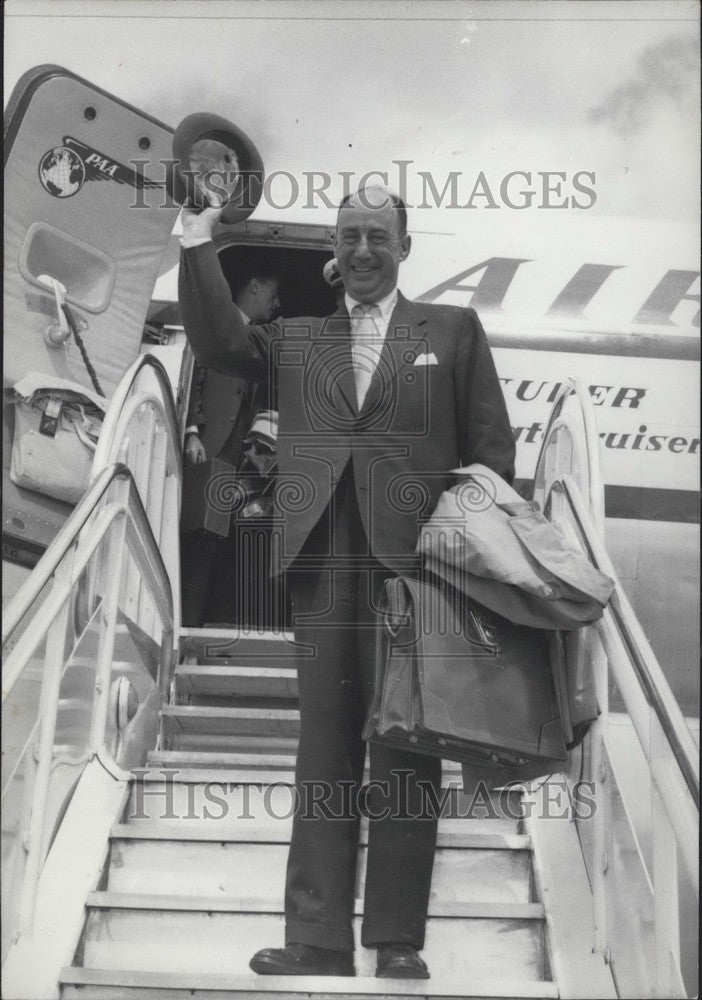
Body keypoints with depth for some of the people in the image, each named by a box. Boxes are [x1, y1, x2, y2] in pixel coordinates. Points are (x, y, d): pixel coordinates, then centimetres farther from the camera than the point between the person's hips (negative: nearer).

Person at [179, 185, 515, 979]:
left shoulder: (453, 330, 11)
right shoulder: (296, 339, 19)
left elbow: (491, 449, 7)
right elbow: (217, 343, 4)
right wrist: (199, 242, -3)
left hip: (415, 557, -2)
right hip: (323, 562, 2)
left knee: (406, 748, 1)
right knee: (325, 747, 3)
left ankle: (397, 939, 9)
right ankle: (319, 938, 7)